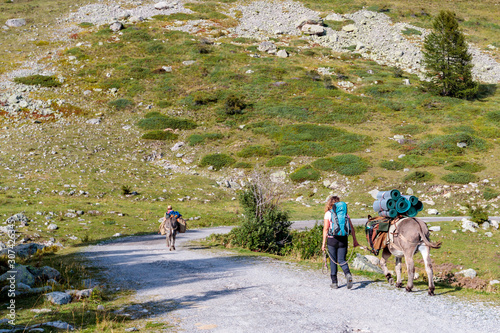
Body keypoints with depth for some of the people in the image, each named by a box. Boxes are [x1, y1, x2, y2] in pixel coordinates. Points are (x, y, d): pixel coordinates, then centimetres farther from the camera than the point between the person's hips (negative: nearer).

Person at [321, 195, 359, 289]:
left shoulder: (328, 214, -3)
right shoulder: (345, 213, 7)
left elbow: (326, 229, -8)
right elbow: (351, 228, 5)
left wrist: (324, 243, -6)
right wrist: (354, 240, 11)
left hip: (332, 239, -2)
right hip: (343, 239, 3)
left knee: (333, 261, 10)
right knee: (342, 260, 7)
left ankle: (334, 282, 12)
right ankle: (348, 274, -22)